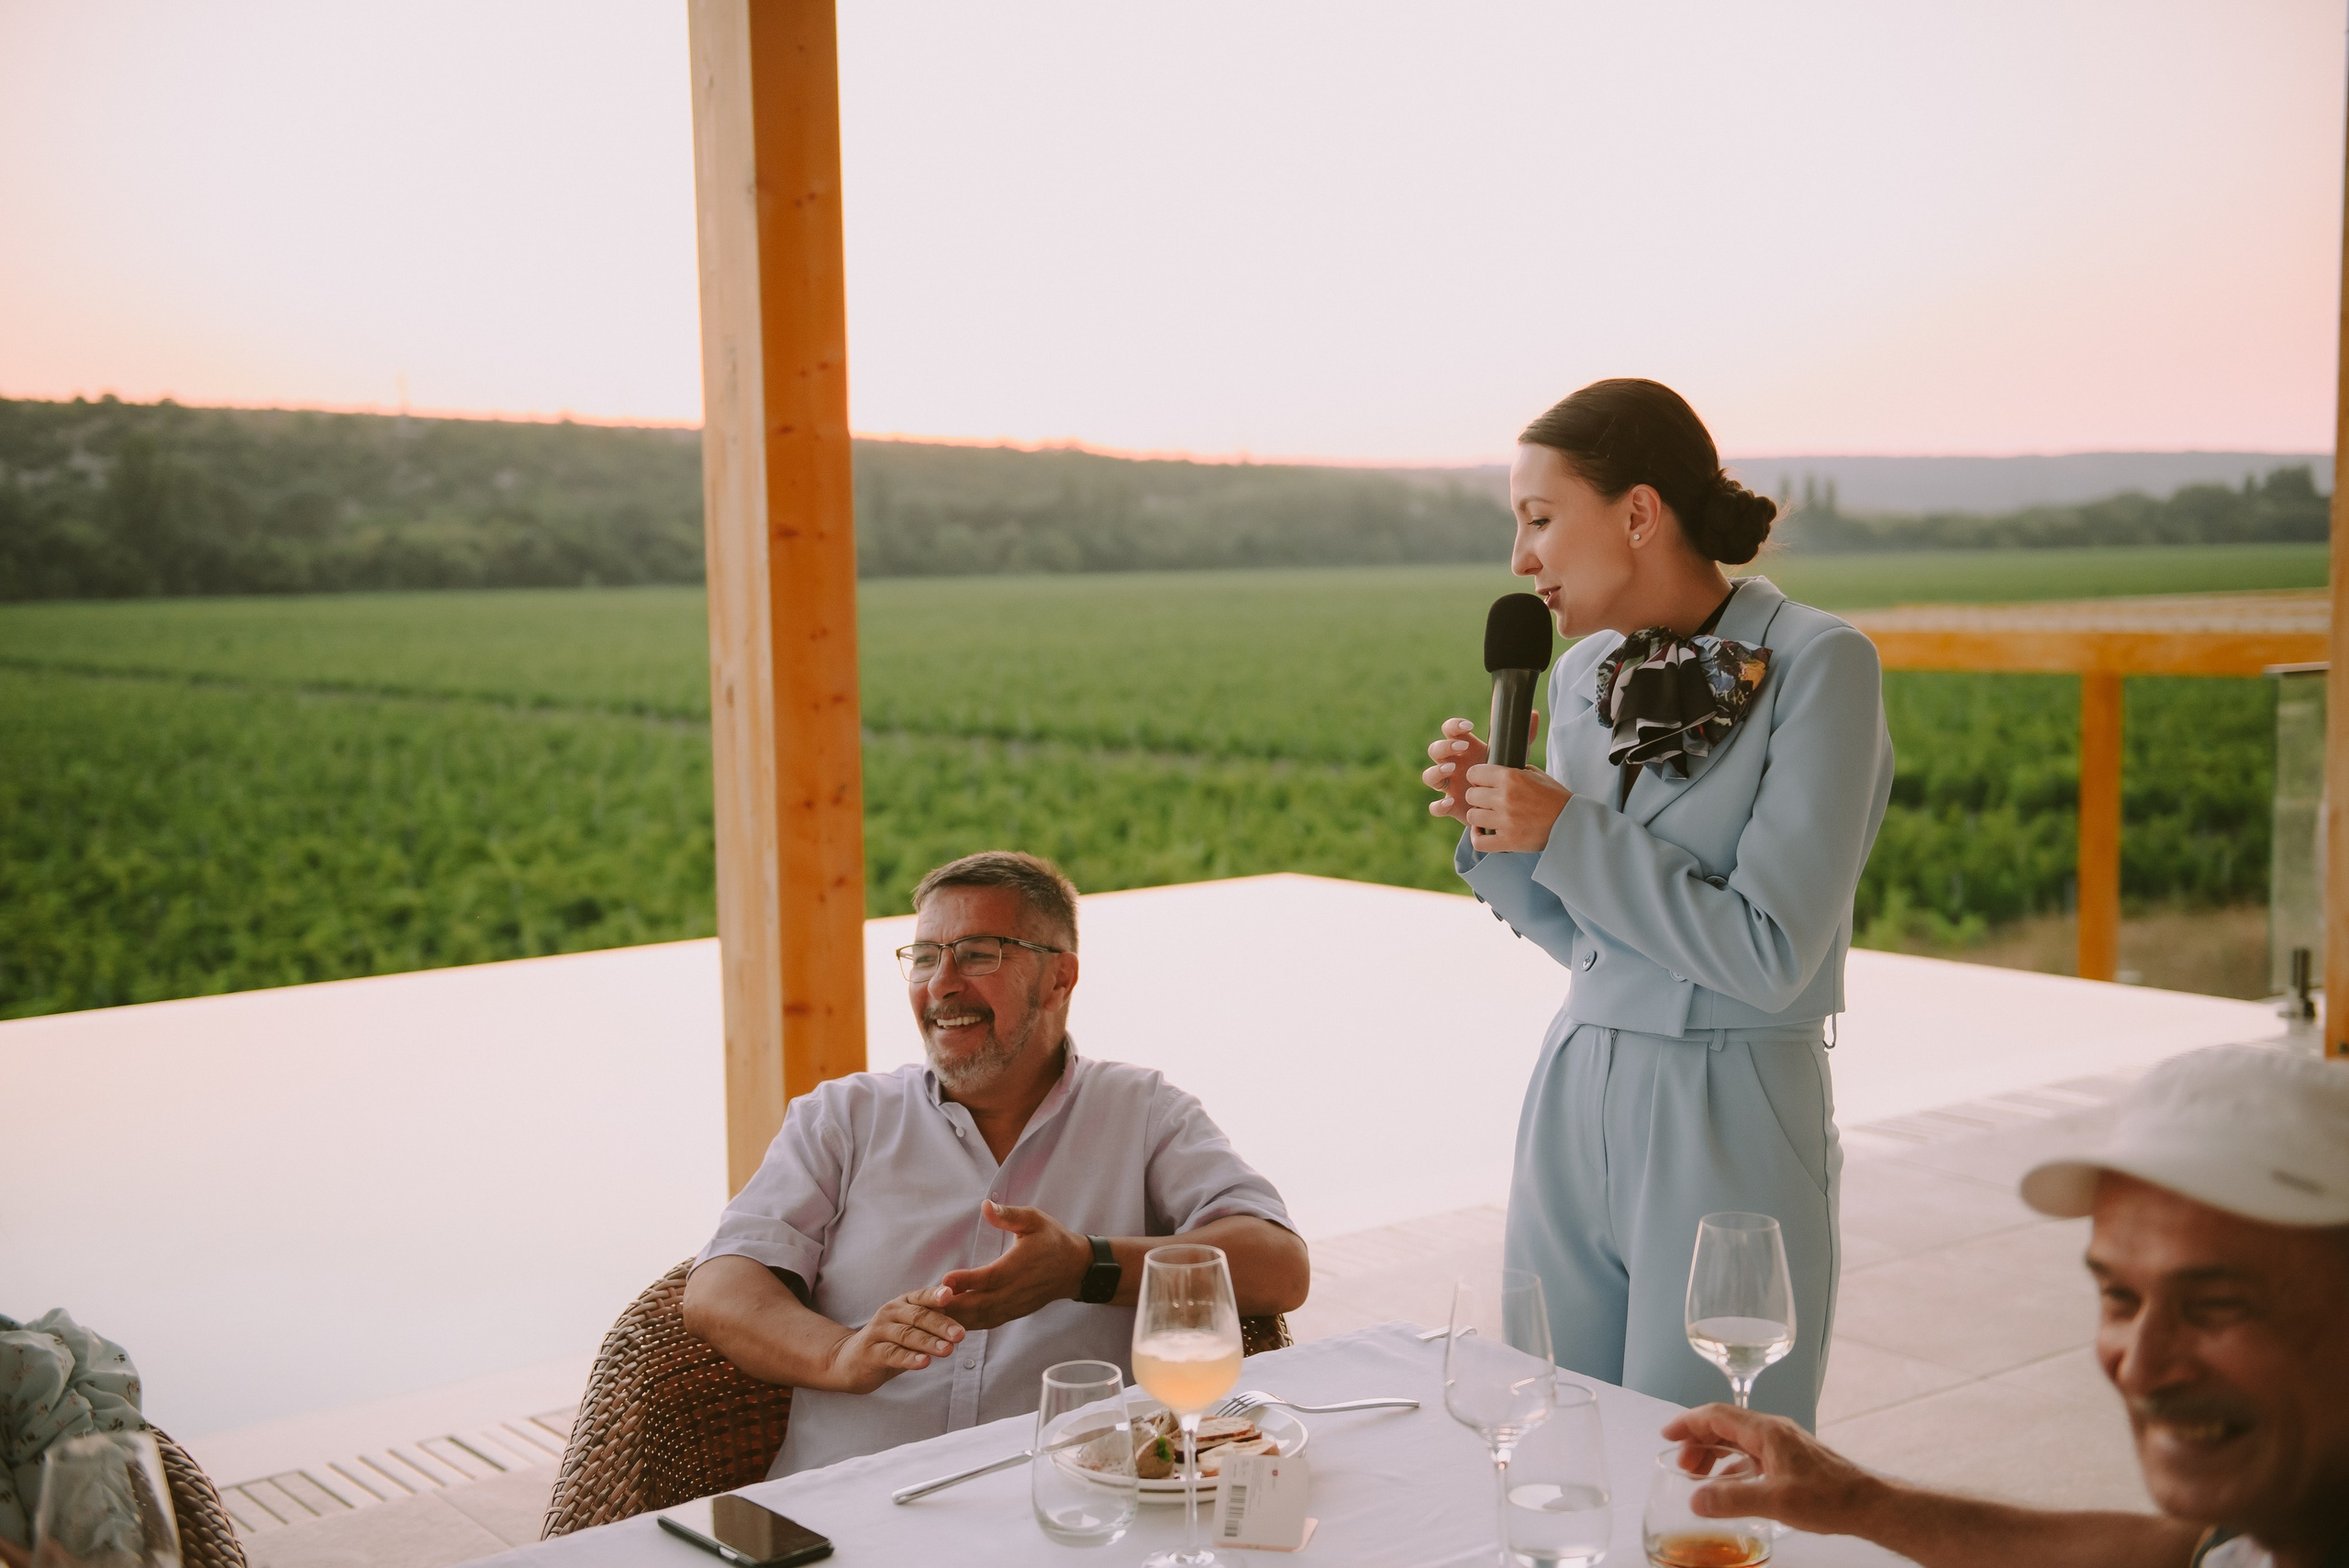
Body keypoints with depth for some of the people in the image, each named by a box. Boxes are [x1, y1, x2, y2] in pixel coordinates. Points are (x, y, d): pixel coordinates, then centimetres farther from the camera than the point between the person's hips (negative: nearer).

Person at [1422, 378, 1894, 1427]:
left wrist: (1566, 831, -16)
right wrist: (1495, 834, -3)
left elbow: (1770, 956, -17)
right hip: (1575, 1098, 6)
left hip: (1729, 1123, -6)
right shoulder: (1585, 673, 6)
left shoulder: (1819, 666, -13)